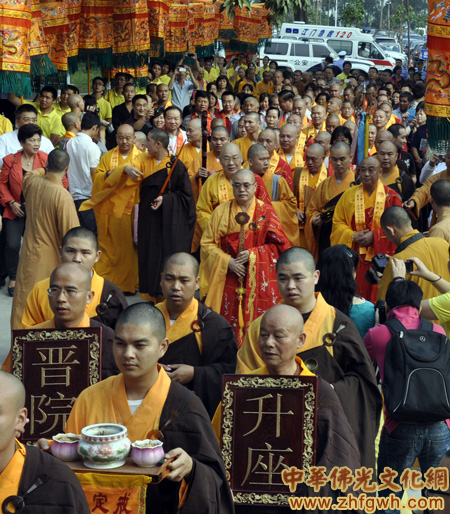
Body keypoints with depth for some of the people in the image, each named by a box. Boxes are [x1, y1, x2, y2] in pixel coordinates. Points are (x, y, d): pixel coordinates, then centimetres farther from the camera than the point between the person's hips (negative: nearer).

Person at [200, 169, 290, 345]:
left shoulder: (266, 212, 3)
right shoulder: (221, 211, 6)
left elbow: (279, 244, 0)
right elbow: (207, 243, 4)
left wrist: (253, 254, -12)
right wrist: (228, 261, -11)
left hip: (258, 279, -1)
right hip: (229, 279, 1)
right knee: (228, 323, -3)